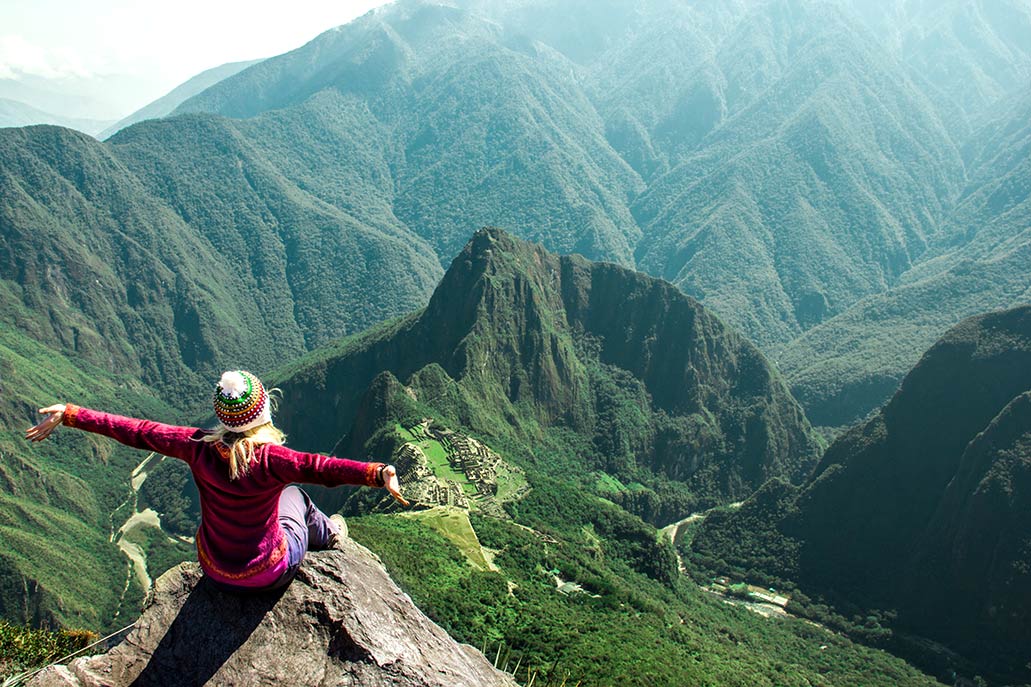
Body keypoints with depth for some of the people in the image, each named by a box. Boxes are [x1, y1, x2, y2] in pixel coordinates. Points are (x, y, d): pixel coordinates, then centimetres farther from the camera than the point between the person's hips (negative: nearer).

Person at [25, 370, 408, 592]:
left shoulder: (200, 449, -20)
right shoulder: (270, 459, -32)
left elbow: (135, 432, -13)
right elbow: (319, 468, -49)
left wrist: (68, 415, -4)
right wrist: (378, 475, -62)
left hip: (215, 570, 3)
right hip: (270, 575, -3)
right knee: (294, 495, 25)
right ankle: (327, 534, 55)